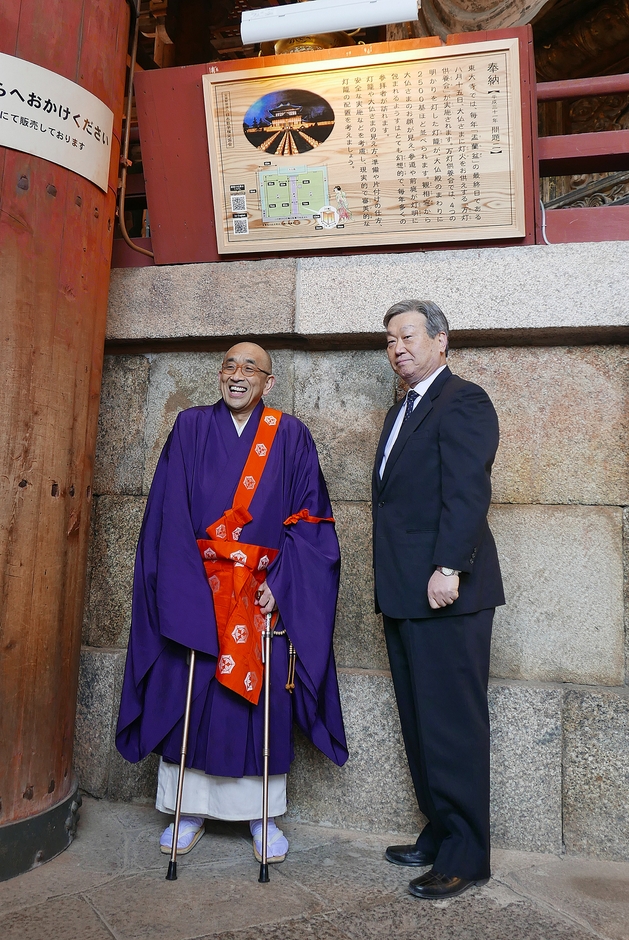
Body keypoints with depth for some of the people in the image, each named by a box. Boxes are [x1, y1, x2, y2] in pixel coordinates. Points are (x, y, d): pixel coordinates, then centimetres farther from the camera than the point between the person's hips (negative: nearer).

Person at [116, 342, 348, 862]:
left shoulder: (291, 437, 2)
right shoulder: (191, 427, 3)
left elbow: (308, 518, -2)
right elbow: (170, 514, -3)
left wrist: (281, 583, -12)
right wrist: (183, 584, -12)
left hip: (266, 592, 0)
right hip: (196, 588, 1)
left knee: (261, 697, 6)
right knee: (191, 695, 6)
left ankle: (262, 814, 23)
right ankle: (192, 809, 25)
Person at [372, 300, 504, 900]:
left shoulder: (462, 401, -7)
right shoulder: (402, 411, 22)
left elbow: (468, 490, -18)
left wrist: (448, 569, -24)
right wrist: (391, 584, 17)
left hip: (444, 591, -9)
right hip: (404, 594, 9)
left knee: (452, 725, 0)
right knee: (420, 722, 16)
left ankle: (464, 856, 13)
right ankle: (438, 833, 30)